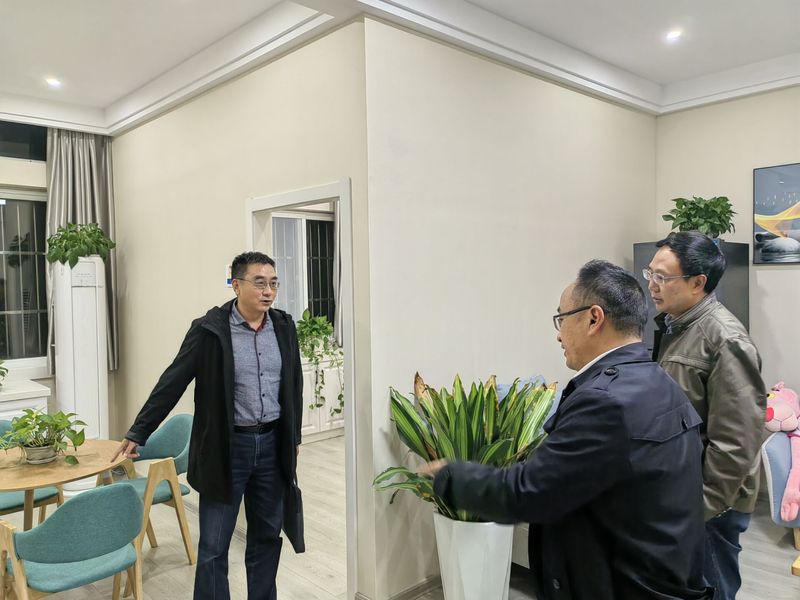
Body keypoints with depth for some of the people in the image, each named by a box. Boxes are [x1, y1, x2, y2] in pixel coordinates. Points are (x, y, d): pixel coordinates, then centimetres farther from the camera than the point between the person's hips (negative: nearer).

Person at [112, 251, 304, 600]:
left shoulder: (284, 326, 2)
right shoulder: (210, 329, -11)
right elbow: (172, 383, -7)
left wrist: (294, 437, 14)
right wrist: (138, 433, -5)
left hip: (272, 445, 4)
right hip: (226, 447, -4)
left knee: (266, 537, 16)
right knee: (213, 546, 6)